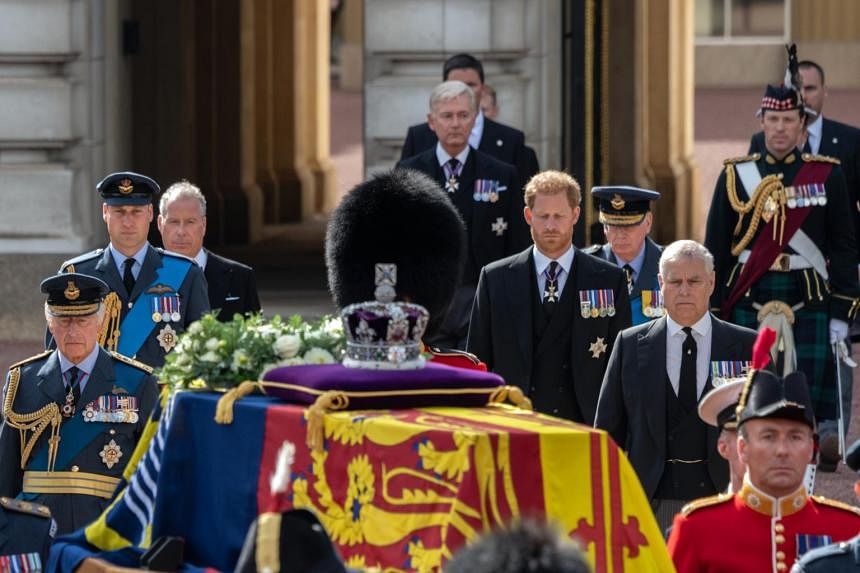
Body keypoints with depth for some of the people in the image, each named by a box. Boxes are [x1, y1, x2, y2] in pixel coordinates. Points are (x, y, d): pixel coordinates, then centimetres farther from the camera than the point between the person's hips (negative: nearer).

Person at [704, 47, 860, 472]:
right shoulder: (736, 175, 7)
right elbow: (715, 247, 9)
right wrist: (713, 311, 4)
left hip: (809, 299, -1)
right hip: (748, 300, 1)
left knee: (812, 387, -5)